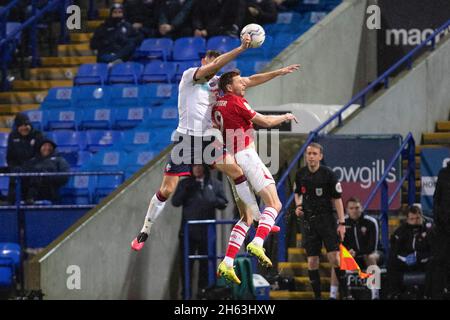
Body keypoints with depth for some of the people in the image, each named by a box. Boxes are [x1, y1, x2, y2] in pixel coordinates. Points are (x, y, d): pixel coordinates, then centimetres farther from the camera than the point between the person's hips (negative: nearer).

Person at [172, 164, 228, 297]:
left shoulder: (215, 184, 6)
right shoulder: (185, 184, 5)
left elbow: (223, 203, 4)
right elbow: (175, 202, -1)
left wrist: (213, 201, -17)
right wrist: (186, 189, -15)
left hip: (207, 231, 1)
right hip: (188, 230, -1)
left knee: (205, 263, 7)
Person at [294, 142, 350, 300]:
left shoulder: (328, 174, -7)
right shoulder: (300, 174, 4)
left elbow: (337, 199, -6)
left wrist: (342, 223, -11)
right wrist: (298, 205, 1)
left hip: (326, 218, -3)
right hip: (308, 220, 3)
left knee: (334, 257, -11)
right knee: (312, 261, 0)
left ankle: (345, 294, -2)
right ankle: (317, 295, 8)